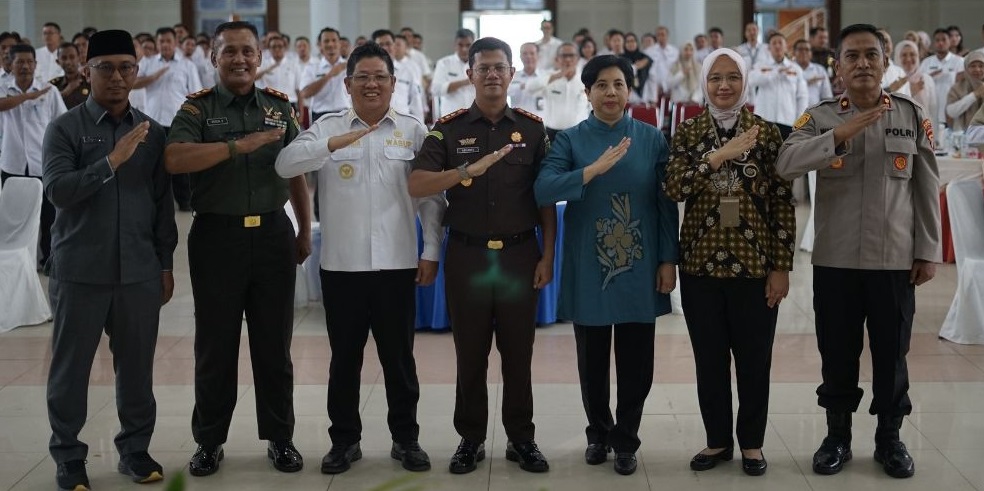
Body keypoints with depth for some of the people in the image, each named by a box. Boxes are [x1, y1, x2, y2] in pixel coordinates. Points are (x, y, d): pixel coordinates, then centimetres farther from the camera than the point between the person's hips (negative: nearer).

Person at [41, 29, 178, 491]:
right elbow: (58, 191, -14)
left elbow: (164, 203, 10)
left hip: (139, 271, 2)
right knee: (71, 367, 6)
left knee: (137, 367, 9)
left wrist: (166, 264, 9)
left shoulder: (153, 133, 7)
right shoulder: (65, 128, -1)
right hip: (79, 270, -2)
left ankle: (135, 450, 23)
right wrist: (112, 162, -22)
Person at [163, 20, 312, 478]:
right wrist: (240, 145, -24)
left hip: (272, 233, 2)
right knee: (215, 344, 7)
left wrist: (305, 230, 13)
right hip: (217, 235, -2)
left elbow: (295, 172, 15)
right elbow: (174, 159, -20)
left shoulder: (279, 105, 9)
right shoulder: (197, 108, -1)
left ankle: (280, 438, 20)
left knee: (274, 342, 9)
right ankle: (209, 441, 20)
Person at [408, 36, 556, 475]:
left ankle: (521, 439, 20)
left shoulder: (532, 128, 4)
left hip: (519, 254, 1)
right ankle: (470, 439, 20)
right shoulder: (448, 129, 0)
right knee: (470, 353, 8)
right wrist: (471, 169, -26)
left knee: (518, 353, 8)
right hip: (467, 255, 0)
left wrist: (547, 256, 0)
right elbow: (416, 186, -13)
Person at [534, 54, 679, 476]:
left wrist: (668, 259, -1)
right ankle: (599, 434, 33)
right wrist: (594, 170, -25)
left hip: (640, 268, 0)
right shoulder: (569, 140, -1)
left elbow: (666, 203, 3)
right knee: (592, 363, 12)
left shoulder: (652, 139, 2)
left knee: (636, 363, 6)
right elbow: (543, 190, -15)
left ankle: (625, 441, 24)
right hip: (588, 269, 0)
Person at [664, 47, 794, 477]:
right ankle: (718, 440, 24)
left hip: (754, 264, -1)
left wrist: (781, 267, -5)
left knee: (754, 357, 7)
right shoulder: (688, 131, 2)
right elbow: (673, 188, -13)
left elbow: (783, 203, -1)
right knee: (709, 357, 9)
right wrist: (720, 155, -22)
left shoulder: (767, 133, -1)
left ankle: (751, 442, 23)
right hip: (700, 264, 1)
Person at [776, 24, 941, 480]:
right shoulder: (819, 117, -1)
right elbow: (786, 163, -19)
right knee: (837, 353, 9)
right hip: (835, 259, 0)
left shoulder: (914, 116, 2)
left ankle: (889, 438, 26)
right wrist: (841, 133, -30)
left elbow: (927, 188, 4)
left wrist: (928, 251, 2)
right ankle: (837, 436, 24)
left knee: (891, 352, 10)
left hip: (895, 259, 1)